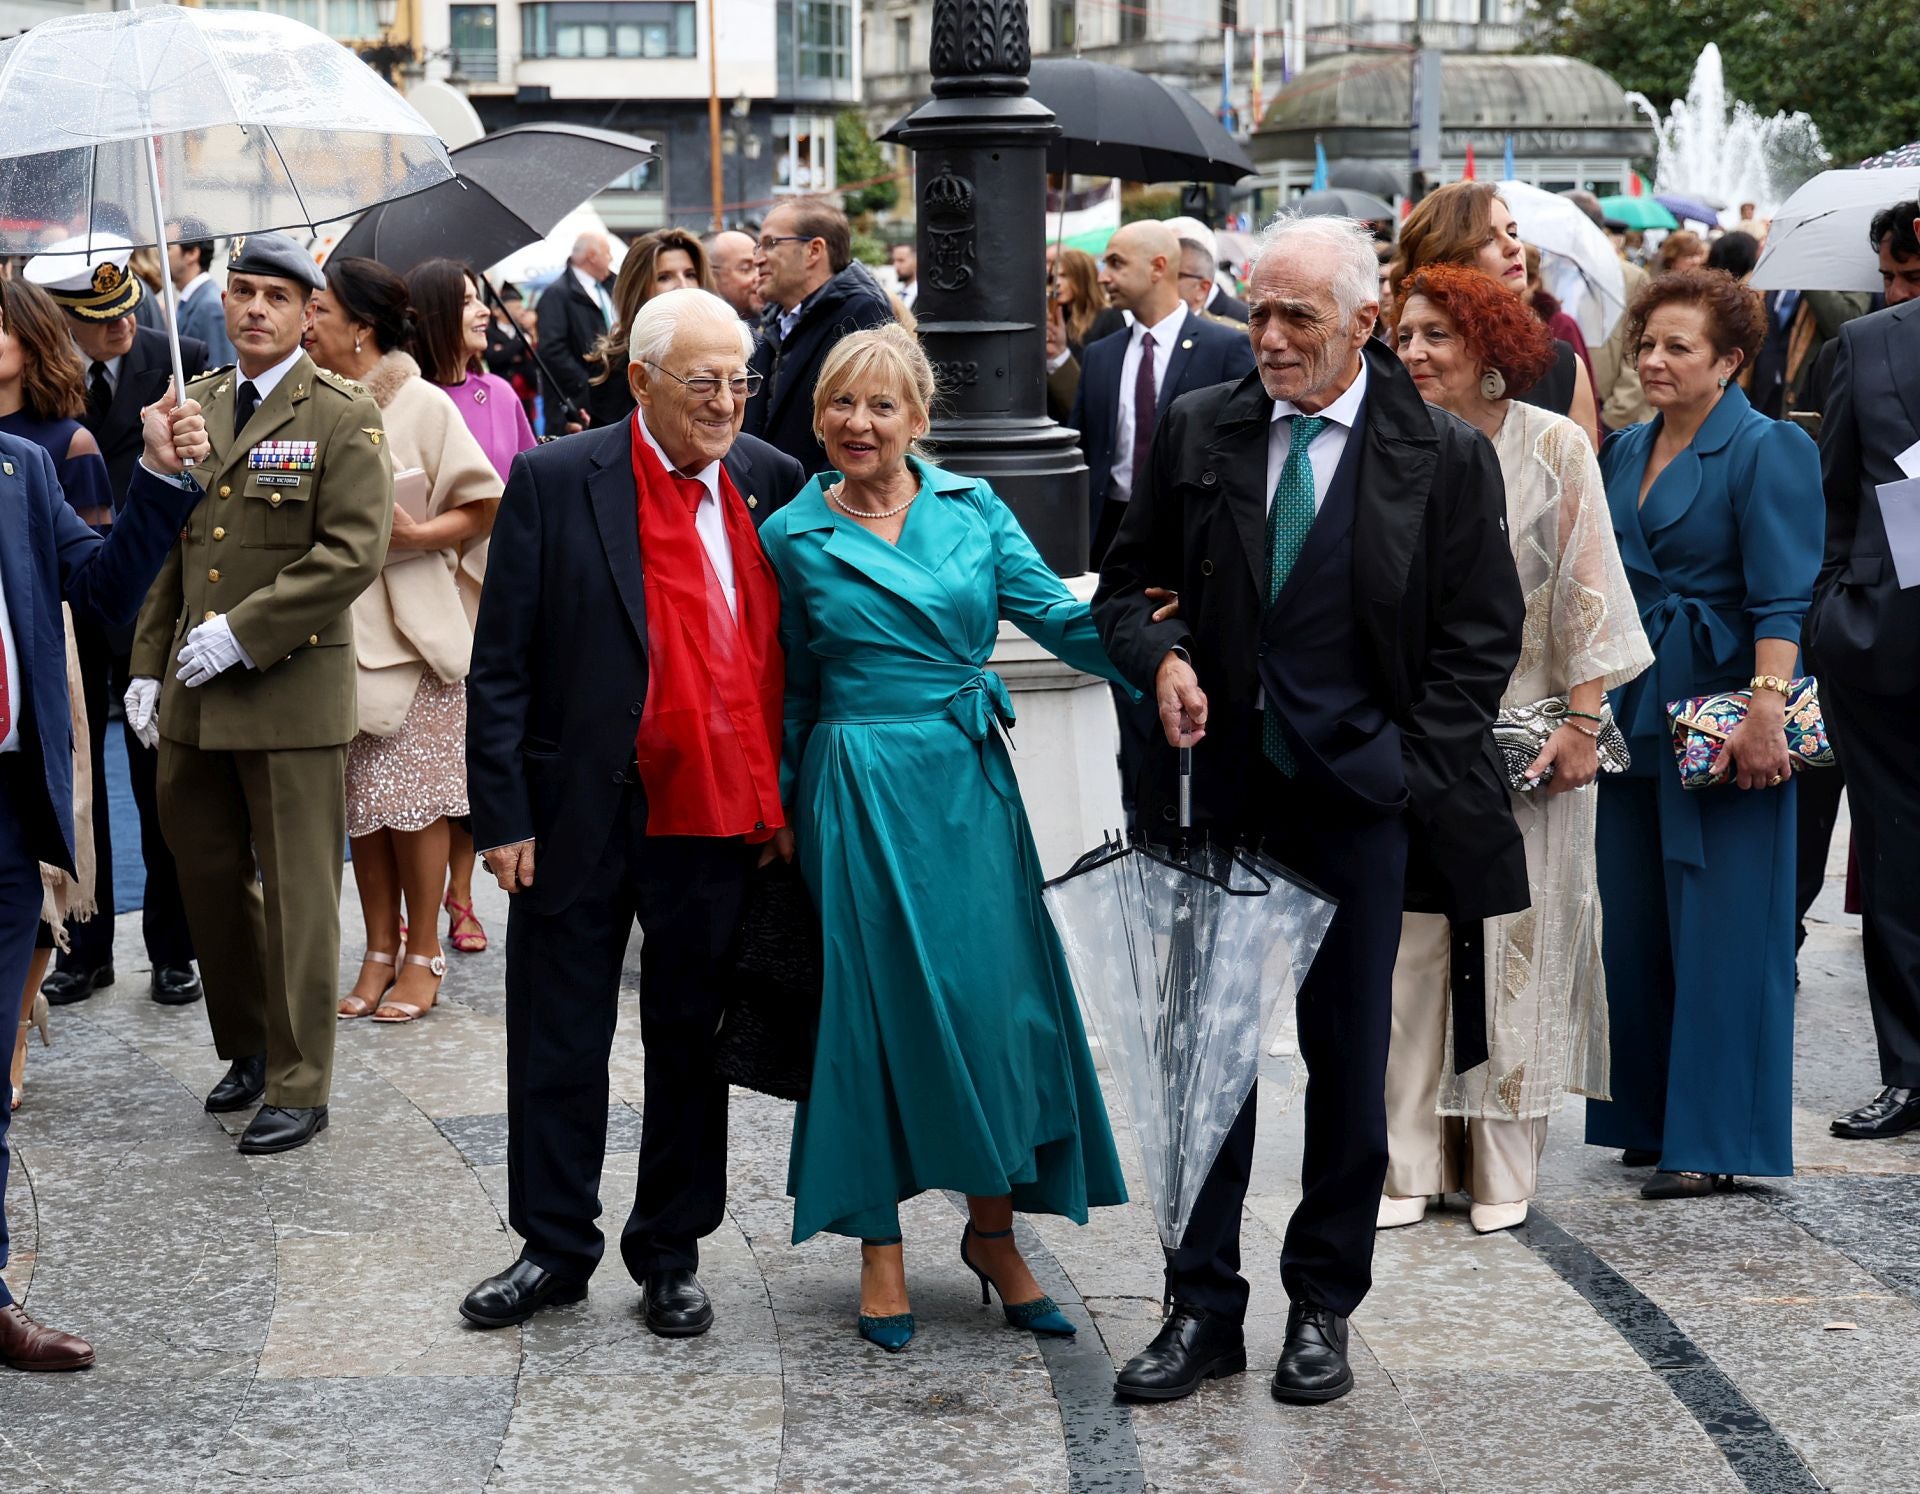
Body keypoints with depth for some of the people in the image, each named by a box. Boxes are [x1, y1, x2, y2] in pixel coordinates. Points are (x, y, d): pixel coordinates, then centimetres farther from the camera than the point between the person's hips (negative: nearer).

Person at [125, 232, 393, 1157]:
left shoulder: (344, 418, -4)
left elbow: (351, 554, -14)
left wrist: (242, 634, -17)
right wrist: (149, 664, 8)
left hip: (292, 693, -5)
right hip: (193, 698, 5)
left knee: (297, 896, 0)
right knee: (206, 876, 11)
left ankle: (298, 1087, 8)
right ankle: (248, 1046, 29)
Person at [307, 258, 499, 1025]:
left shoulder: (421, 405, -7)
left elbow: (485, 505, -5)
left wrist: (415, 536, -18)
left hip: (413, 628, -4)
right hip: (339, 630, 4)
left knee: (413, 797, 0)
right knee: (359, 799, 9)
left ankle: (422, 953, 12)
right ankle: (379, 952, 19)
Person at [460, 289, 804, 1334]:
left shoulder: (774, 484, 2)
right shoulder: (556, 483, -7)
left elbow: (796, 652, 9)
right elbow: (500, 664, -6)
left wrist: (785, 803, 3)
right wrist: (501, 814, -10)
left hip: (722, 819, 3)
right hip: (583, 816, -3)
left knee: (693, 1043, 13)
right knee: (559, 1042, 8)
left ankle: (669, 1255, 26)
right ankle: (554, 1247, 23)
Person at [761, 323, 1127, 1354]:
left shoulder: (972, 508, 4)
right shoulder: (794, 536, 2)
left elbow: (1055, 613, -4)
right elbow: (790, 690, 10)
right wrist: (779, 812, 10)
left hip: (970, 779, 2)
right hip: (862, 793, -2)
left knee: (996, 997, 3)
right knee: (875, 1008, 2)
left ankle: (992, 1228, 19)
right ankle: (880, 1249, 13)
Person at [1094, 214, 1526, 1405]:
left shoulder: (1446, 458, -3)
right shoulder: (1199, 432, 4)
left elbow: (1482, 638, 0)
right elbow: (1128, 583, 13)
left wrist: (1405, 773, -7)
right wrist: (1162, 658, -9)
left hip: (1359, 799, -2)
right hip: (1221, 789, 2)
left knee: (1350, 1058, 7)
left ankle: (1324, 1305, 21)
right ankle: (1204, 1307, 14)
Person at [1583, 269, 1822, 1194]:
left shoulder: (1769, 450, -8)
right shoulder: (1623, 453, 14)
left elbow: (1783, 598, -15)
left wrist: (1766, 709, -25)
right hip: (1632, 711, 7)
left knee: (1718, 926, -4)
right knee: (1634, 922, 9)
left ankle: (1711, 1139, 2)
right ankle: (1649, 1117, 20)